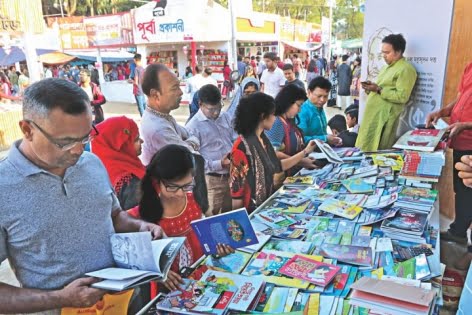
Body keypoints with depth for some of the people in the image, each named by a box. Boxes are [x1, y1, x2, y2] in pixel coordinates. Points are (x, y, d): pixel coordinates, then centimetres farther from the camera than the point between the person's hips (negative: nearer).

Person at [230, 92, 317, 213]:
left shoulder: (263, 139, 5)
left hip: (266, 204, 8)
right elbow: (236, 186, -19)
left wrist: (305, 152, 14)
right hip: (250, 211, -8)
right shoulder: (242, 146, -22)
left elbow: (277, 166, 13)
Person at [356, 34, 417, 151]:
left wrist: (379, 89, -20)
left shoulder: (405, 69, -10)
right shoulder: (387, 67, 19)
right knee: (365, 149, 11)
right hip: (373, 114, 9)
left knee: (377, 152, -6)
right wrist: (371, 88, 5)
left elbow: (402, 97, -18)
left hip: (384, 117, -9)